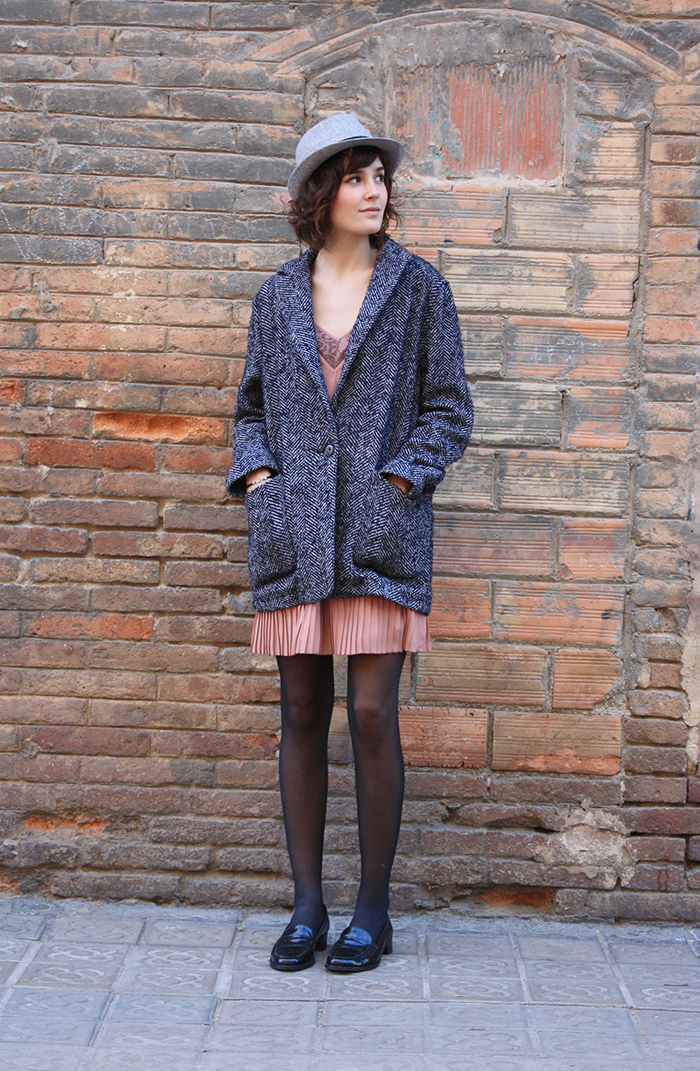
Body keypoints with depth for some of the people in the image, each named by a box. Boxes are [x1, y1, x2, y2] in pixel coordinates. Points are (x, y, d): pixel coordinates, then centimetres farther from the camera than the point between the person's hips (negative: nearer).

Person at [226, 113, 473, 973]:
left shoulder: (418, 289, 6)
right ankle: (306, 909, 13)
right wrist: (258, 477, 1)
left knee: (372, 716, -5)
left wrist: (394, 481, -8)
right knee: (302, 715, 4)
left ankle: (373, 911, 9)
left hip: (379, 529, -2)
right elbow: (252, 407, 19)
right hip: (294, 532, 2)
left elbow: (448, 410, 4)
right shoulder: (277, 298, 12)